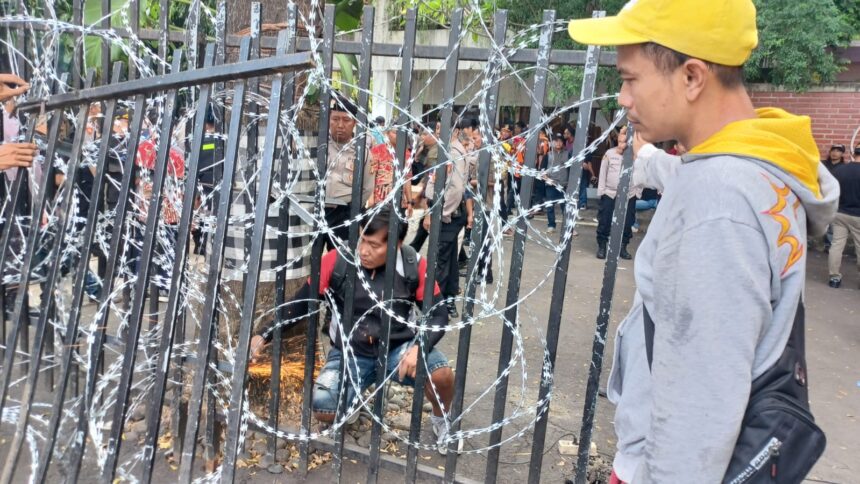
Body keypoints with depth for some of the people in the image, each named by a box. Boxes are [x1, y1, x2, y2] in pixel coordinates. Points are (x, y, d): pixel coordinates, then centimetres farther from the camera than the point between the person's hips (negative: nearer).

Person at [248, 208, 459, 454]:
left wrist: (420, 347, -26)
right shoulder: (337, 261, -14)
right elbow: (300, 303, -3)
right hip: (350, 353, 1)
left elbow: (439, 314, -7)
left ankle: (441, 420, 10)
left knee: (441, 374, -28)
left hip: (397, 348, 0)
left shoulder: (414, 265, -14)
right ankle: (352, 398, 19)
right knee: (323, 410, -22)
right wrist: (264, 334, -13)